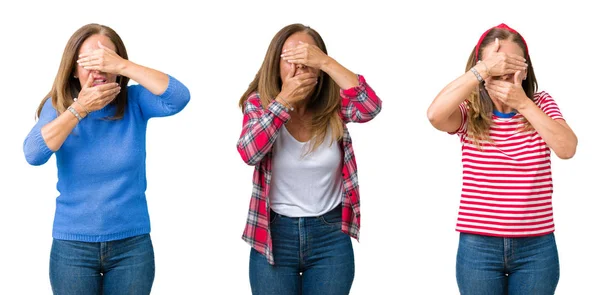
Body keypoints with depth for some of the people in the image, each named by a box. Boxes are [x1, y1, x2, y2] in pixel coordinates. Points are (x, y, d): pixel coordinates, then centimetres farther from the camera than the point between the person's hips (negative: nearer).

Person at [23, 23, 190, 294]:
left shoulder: (134, 101, -5)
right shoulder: (58, 106, -4)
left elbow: (179, 98, -23)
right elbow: (33, 155, -18)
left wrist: (122, 66, -28)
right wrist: (79, 109, -23)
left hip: (132, 244, 0)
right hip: (72, 246, 0)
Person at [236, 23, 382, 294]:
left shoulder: (333, 105, -6)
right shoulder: (259, 103, -6)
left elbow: (371, 107, -26)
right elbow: (248, 154, -21)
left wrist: (326, 62, -29)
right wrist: (284, 101, -27)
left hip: (330, 236, 1)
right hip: (274, 235, 0)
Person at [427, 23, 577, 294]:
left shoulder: (541, 104, 1)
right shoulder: (470, 113, -4)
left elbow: (567, 148, -15)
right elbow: (435, 115, -26)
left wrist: (522, 103, -18)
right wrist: (484, 69, -24)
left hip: (536, 247, 1)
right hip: (478, 246, -1)